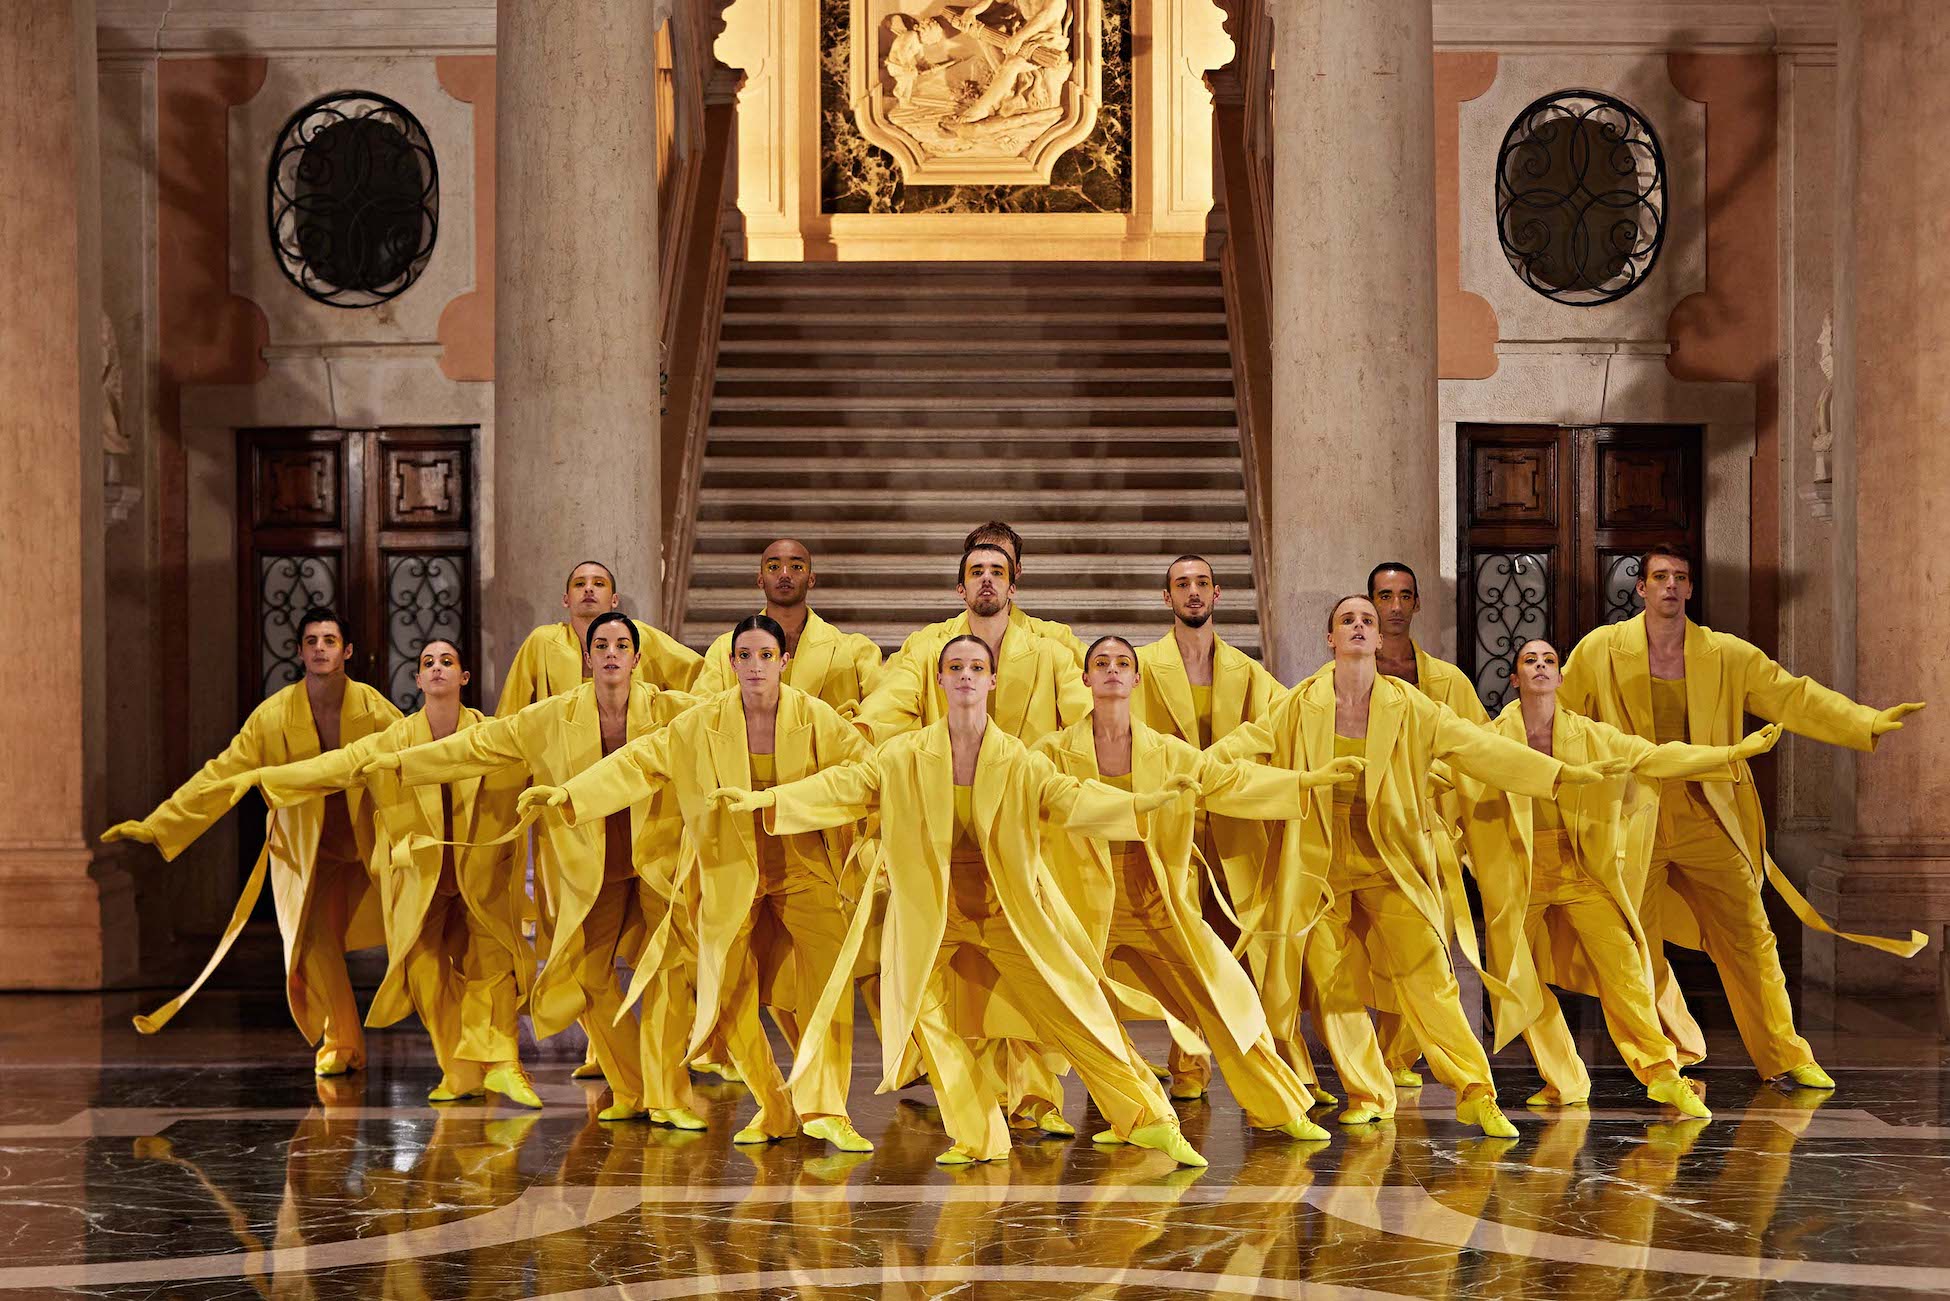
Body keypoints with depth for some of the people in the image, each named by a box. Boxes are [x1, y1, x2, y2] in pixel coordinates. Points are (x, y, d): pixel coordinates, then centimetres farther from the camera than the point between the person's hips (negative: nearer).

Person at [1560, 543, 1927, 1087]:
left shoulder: (1726, 655, 4)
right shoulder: (1601, 650, 0)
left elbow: (1792, 695, -1)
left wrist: (1868, 722, -11)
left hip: (1706, 818, 1)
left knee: (1749, 936, 1)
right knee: (1639, 948, 3)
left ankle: (1785, 1056, 11)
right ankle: (1676, 1050, 21)